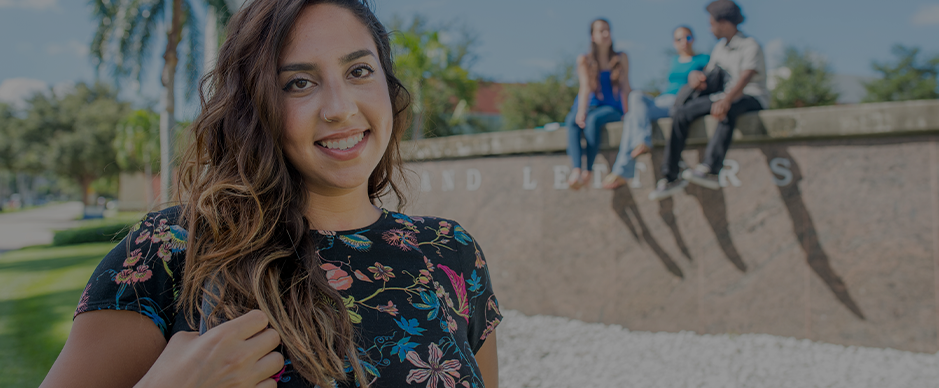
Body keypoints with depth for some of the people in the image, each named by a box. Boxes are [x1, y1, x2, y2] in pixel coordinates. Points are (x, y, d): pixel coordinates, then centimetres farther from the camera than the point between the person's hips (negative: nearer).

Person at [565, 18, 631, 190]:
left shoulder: (621, 59, 12)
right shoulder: (584, 60, 8)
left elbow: (625, 87, 6)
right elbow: (585, 87, -6)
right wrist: (581, 111, -22)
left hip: (612, 109, -1)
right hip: (590, 107, 1)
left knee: (593, 119, -37)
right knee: (572, 121, -35)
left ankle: (588, 170, -38)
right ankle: (576, 169, -53)